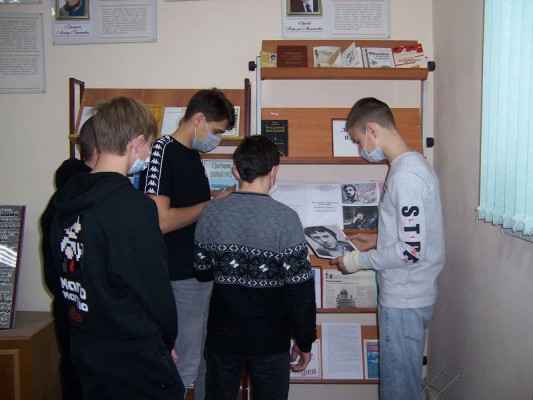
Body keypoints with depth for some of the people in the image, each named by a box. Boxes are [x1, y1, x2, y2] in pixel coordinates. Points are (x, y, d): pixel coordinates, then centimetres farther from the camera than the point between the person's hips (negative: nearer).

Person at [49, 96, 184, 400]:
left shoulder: (66, 200, 1)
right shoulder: (133, 206, -22)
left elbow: (60, 272, 8)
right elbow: (154, 287, -17)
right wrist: (167, 341, -1)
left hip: (82, 346, 8)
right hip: (131, 354, -7)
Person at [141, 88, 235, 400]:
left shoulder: (193, 155, 13)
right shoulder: (163, 151, -15)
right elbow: (160, 220, -25)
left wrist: (217, 198, 7)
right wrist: (211, 204, -14)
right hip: (181, 279, -9)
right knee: (184, 365, 2)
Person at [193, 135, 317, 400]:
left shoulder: (211, 213, -7)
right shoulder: (285, 219, -17)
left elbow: (202, 272, 3)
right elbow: (300, 290, -15)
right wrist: (305, 341, -3)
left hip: (222, 338, 3)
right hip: (270, 339, -2)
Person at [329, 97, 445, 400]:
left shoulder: (406, 176, -22)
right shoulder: (412, 164, 9)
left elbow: (412, 250, -25)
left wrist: (357, 261, -14)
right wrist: (377, 240, 12)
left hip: (405, 301, -9)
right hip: (405, 295, 9)